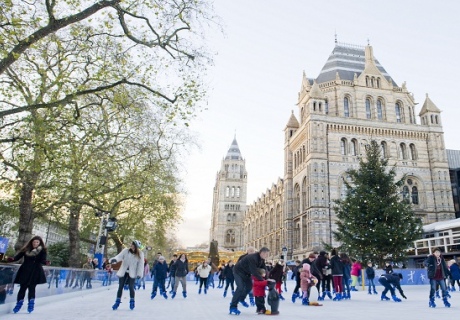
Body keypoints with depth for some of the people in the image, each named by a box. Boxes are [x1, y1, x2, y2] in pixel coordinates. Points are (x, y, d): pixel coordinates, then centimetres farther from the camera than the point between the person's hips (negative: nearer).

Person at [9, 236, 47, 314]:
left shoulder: (42, 250, -1)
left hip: (35, 272, -3)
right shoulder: (26, 249, 6)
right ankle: (19, 302, 18)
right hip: (25, 271, 3)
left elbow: (42, 260, -10)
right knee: (23, 287, 5)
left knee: (31, 288, -4)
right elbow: (18, 256, 1)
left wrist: (45, 262, -32)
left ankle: (31, 304, 7)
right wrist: (12, 259, -18)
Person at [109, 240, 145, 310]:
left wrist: (139, 274, -11)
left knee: (131, 287, -4)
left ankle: (132, 302, 16)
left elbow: (141, 264, -6)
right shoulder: (125, 251, -4)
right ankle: (118, 301, 20)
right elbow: (120, 256, -16)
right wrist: (115, 259, -38)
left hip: (132, 273, -2)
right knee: (120, 287, 6)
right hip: (123, 272, 2)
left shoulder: (140, 254, -8)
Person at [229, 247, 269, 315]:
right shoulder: (252, 258, -36)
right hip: (238, 271, -9)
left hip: (246, 272, 9)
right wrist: (263, 280, -32)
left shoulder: (262, 259, -7)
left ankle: (241, 299, 34)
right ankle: (233, 307, -12)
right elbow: (254, 272, -37)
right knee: (240, 287, -19)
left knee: (249, 286, 10)